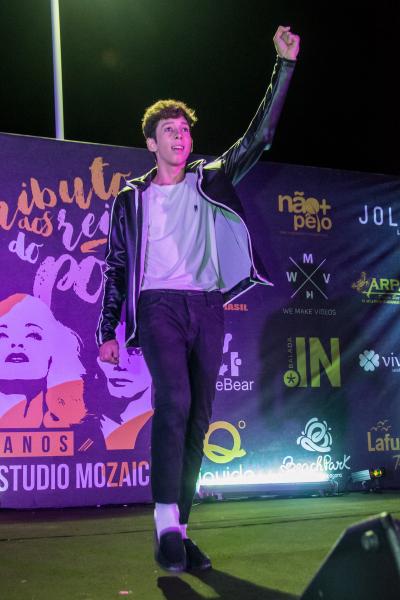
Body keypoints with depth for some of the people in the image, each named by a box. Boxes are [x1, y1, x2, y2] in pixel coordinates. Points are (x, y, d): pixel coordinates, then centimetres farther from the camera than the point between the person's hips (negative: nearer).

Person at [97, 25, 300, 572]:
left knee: (198, 419, 1)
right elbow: (116, 267, 11)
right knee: (174, 400, -24)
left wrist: (285, 65, 6)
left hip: (206, 307, 3)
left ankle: (180, 530, 6)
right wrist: (108, 331, 4)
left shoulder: (211, 181, 16)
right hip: (159, 305, -3)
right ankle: (167, 524, -25)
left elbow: (259, 136, 12)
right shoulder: (132, 198, 12)